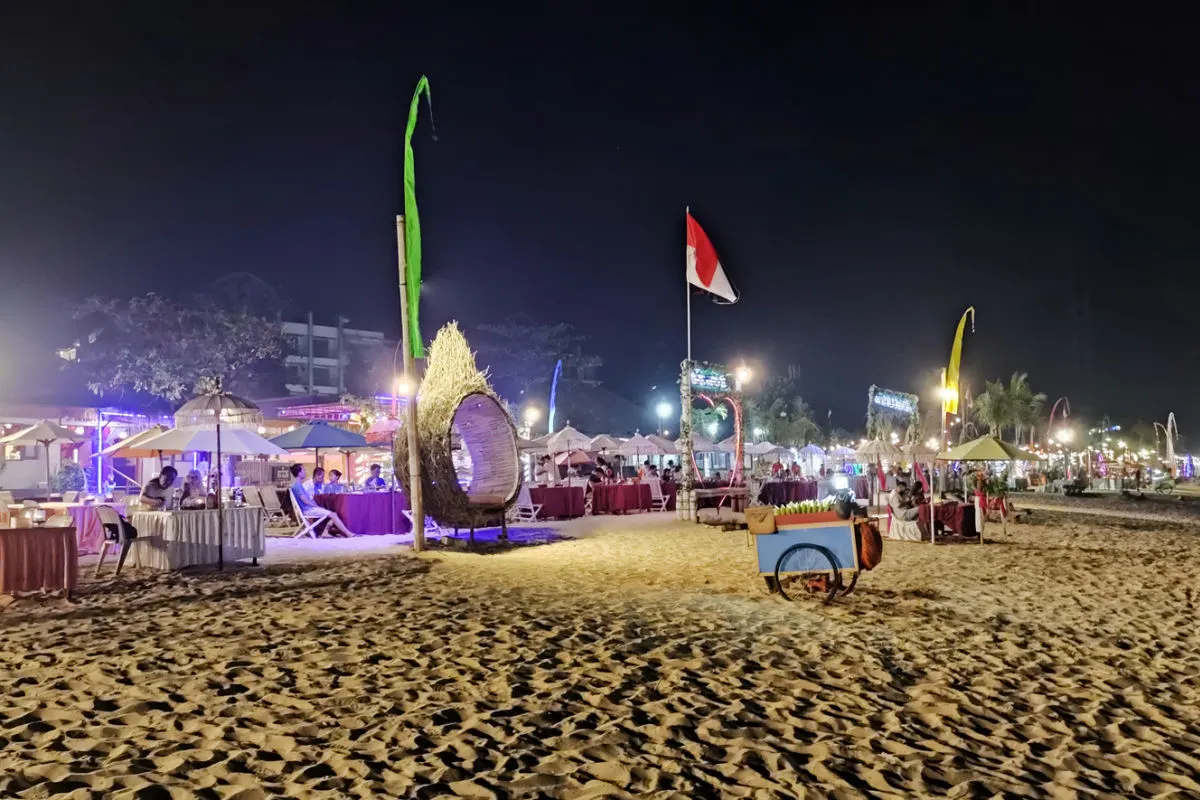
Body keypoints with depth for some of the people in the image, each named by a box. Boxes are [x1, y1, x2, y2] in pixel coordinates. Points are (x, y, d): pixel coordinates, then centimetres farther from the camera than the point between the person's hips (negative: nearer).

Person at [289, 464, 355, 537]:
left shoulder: (299, 485, 17)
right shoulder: (297, 485, -14)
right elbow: (305, 500, -19)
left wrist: (317, 506, 7)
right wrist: (317, 506, -11)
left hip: (311, 508, 10)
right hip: (307, 510, -10)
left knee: (333, 514, 2)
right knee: (333, 515, -16)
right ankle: (349, 534, -15)